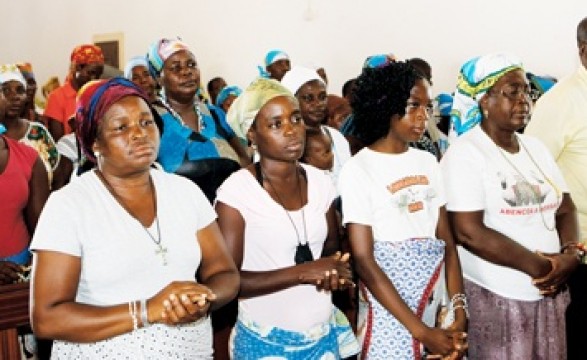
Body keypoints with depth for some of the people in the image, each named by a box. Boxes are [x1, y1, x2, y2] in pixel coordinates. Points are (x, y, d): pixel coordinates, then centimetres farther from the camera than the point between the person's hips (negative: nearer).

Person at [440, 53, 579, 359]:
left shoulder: (535, 147, 11)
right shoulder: (464, 153, -11)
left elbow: (565, 210, 12)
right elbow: (469, 232, -19)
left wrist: (570, 254, -8)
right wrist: (540, 266, -15)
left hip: (548, 292, 6)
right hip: (494, 298, -6)